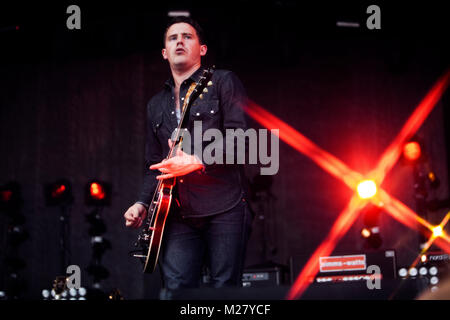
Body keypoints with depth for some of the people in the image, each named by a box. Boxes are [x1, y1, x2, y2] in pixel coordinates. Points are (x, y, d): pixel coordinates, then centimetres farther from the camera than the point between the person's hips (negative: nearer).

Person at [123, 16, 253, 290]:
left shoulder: (224, 82, 5)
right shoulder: (156, 105, 23)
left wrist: (197, 161, -20)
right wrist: (143, 203, 9)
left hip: (224, 208, -4)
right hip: (178, 214, 5)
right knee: (176, 289, -7)